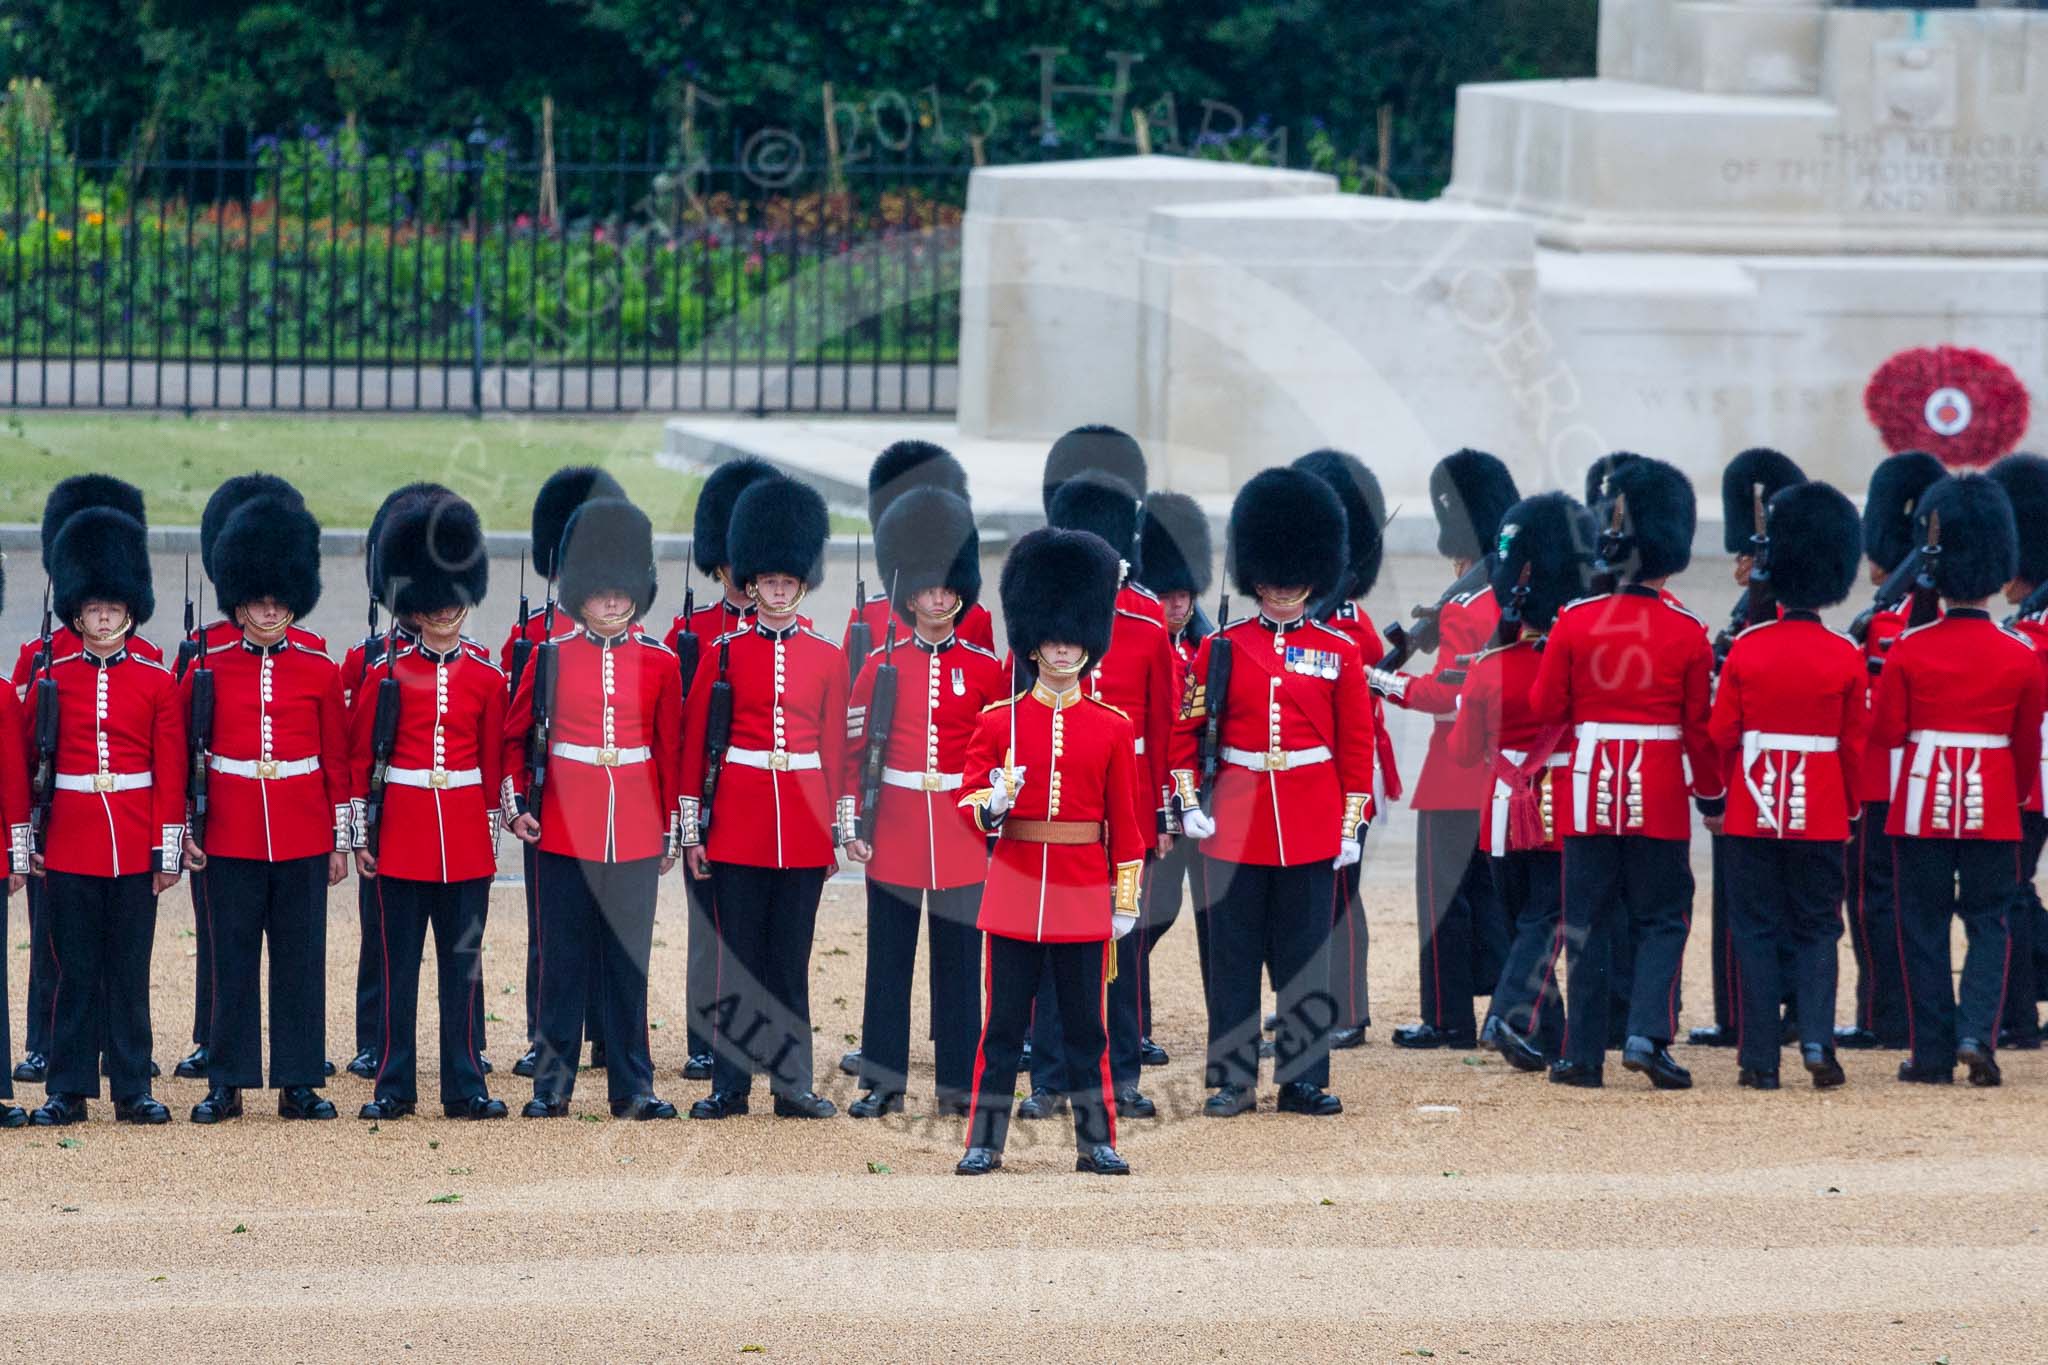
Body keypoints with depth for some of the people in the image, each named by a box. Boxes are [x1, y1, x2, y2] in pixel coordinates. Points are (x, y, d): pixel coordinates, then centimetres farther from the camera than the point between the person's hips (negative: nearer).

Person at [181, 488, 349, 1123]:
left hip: (304, 835, 1)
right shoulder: (208, 667, 1)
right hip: (230, 835, 0)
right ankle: (227, 1084, 8)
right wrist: (184, 829, -1)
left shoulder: (320, 671, 3)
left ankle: (298, 1083, 9)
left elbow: (338, 761, 6)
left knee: (301, 959, 3)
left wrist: (341, 840, 5)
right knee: (232, 961, 3)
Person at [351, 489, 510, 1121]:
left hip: (465, 838, 2)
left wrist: (492, 831, 8)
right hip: (401, 832, -2)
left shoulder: (485, 677, 5)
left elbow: (493, 761, 10)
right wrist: (360, 833, -2)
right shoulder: (386, 672, 0)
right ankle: (394, 1086, 8)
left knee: (463, 963, 5)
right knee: (398, 963, 3)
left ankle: (465, 1085, 9)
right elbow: (359, 758, 1)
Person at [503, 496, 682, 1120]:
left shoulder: (659, 664, 3)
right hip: (563, 829, -1)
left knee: (628, 960, 4)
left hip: (635, 830, 1)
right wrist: (515, 804, -1)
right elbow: (514, 736, 9)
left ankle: (632, 1086, 11)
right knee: (562, 958, 3)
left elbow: (672, 750, 8)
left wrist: (671, 829, 8)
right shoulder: (550, 657, 1)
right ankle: (551, 1085, 9)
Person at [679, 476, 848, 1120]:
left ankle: (792, 1082, 9)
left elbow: (837, 747, 10)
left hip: (803, 824, 1)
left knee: (791, 956, 4)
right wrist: (692, 830, 0)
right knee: (740, 955, 1)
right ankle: (730, 1084, 5)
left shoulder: (827, 657, 7)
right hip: (738, 819, -1)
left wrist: (840, 829, 7)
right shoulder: (724, 653, 2)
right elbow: (694, 744, 3)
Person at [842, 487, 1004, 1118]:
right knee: (888, 957, 3)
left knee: (960, 958, 4)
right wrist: (853, 823, -2)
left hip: (962, 829, 0)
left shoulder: (985, 668, 2)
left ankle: (959, 1083, 10)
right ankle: (884, 1083, 8)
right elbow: (855, 749, 3)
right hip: (895, 825, 0)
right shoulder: (880, 665, 3)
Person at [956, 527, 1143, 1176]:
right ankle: (985, 1142, 8)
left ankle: (1096, 1142, 12)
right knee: (1001, 1025, 3)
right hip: (1014, 890, 0)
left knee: (1086, 1026, 5)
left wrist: (1126, 900, 3)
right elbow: (970, 802, 3)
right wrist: (992, 804, -21)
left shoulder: (1112, 728, 4)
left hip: (1084, 896, 0)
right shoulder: (999, 722, 3)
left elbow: (1126, 822, 5)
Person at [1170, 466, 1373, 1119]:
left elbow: (1357, 745, 5)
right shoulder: (1221, 647, 3)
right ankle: (1232, 1081, 8)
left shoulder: (1338, 652, 4)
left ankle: (1303, 1078, 9)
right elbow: (1184, 728, 4)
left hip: (1311, 826, 0)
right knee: (1233, 956, 3)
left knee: (1306, 955, 3)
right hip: (1236, 819, 0)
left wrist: (1352, 825, 1)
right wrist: (1188, 804, -4)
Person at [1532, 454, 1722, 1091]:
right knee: (1662, 919, 9)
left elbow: (1545, 708, 1)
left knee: (1589, 924, 8)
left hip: (1591, 788, 1)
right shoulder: (1686, 632, -6)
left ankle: (1583, 1054, 7)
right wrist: (1712, 793, 13)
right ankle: (1648, 1035, -7)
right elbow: (1701, 726, 0)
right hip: (1660, 794, -1)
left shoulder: (1575, 621, -5)